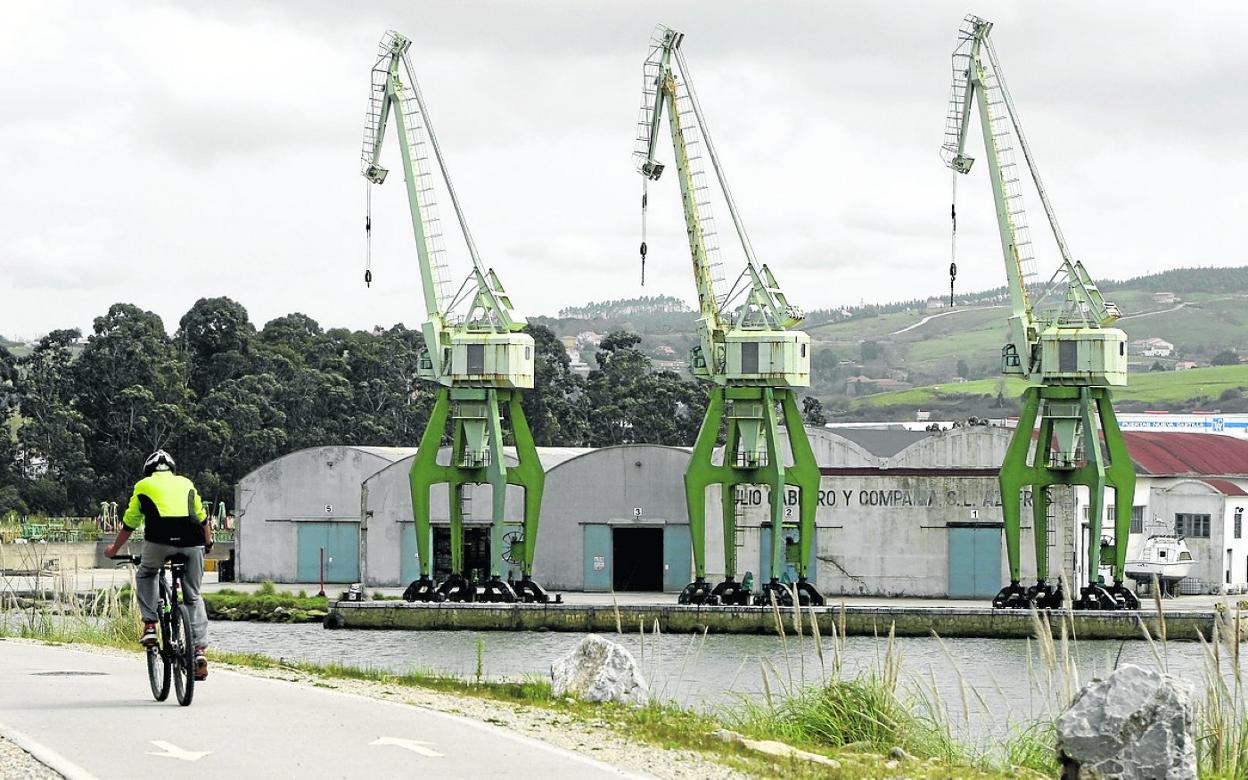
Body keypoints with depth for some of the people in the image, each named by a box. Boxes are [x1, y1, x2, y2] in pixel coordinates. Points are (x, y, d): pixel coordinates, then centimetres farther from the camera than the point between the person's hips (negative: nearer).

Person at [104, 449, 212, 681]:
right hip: (191, 540, 2)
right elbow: (202, 518, 38)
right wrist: (208, 542, 57)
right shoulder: (186, 484, 28)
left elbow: (129, 523, 28)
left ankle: (150, 625, 12)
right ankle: (199, 650, 2)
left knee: (145, 575, 28)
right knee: (193, 596, 14)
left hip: (160, 539, -2)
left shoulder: (143, 486, 23)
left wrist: (115, 549, 45)